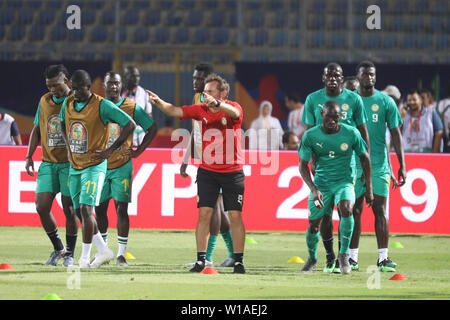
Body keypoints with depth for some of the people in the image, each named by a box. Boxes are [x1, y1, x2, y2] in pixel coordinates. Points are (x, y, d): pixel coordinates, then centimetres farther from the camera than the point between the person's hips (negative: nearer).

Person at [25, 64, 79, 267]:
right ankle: (58, 248, 14)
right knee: (42, 207, -4)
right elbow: (37, 130, 19)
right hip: (48, 163, 5)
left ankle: (69, 254, 11)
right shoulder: (44, 101, 11)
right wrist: (29, 156, 11)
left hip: (70, 163, -5)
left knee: (69, 208, -2)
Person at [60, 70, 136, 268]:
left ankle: (84, 258, -11)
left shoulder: (102, 106, -15)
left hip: (94, 165, -7)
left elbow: (130, 125, -14)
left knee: (86, 209, -16)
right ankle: (103, 251, 22)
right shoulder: (68, 103, 4)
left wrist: (110, 150, -14)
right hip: (74, 166, 7)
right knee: (79, 211, 9)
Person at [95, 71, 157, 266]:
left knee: (121, 208, -8)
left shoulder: (132, 108, -2)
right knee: (99, 208, 6)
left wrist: (138, 151, 1)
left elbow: (152, 128, 7)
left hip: (122, 166, -2)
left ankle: (121, 253, -4)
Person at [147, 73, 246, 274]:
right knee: (204, 213, -4)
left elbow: (234, 113, -31)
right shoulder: (201, 110, 2)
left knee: (235, 216, -1)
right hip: (207, 171, 3)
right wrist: (158, 102, -23)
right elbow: (174, 111, -4)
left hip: (232, 172, -3)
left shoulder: (233, 108, -7)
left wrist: (217, 103, -50)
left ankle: (239, 261, 7)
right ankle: (201, 260, -1)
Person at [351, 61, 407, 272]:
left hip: (379, 165, -1)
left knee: (380, 210, -3)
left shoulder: (386, 102, 4)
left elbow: (396, 134, 6)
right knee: (354, 210, 2)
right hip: (354, 164, 1)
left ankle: (383, 258, -2)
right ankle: (352, 257, 7)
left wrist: (402, 165, 0)